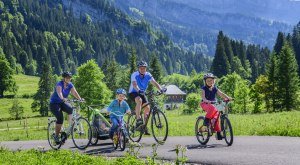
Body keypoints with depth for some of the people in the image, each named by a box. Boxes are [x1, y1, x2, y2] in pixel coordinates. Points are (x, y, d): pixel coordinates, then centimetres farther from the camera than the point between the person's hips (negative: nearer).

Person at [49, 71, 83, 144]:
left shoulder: (70, 85, -3)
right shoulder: (59, 84, -21)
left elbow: (74, 92, -17)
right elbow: (59, 92, -40)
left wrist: (80, 98, -36)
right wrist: (62, 98, -60)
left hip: (62, 103, 5)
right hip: (54, 103, -5)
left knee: (70, 109, -27)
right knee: (60, 118, -21)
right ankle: (56, 136, -7)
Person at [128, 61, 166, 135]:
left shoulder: (148, 75, -10)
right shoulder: (134, 75, -21)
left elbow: (154, 82, -20)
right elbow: (134, 84, -37)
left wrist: (161, 89, -37)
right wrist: (138, 90, -57)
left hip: (142, 93, 5)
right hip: (133, 93, -5)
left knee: (147, 108, -9)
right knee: (139, 100, -36)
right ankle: (138, 119, -32)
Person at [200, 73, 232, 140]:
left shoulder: (215, 88, 5)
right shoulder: (204, 88, -6)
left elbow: (221, 94, -8)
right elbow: (203, 96, -22)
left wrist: (228, 98, -25)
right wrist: (207, 101, -43)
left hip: (213, 104, 4)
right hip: (205, 104, -4)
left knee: (216, 117, -11)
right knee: (212, 108, -37)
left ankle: (218, 133, -4)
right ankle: (206, 120, -23)